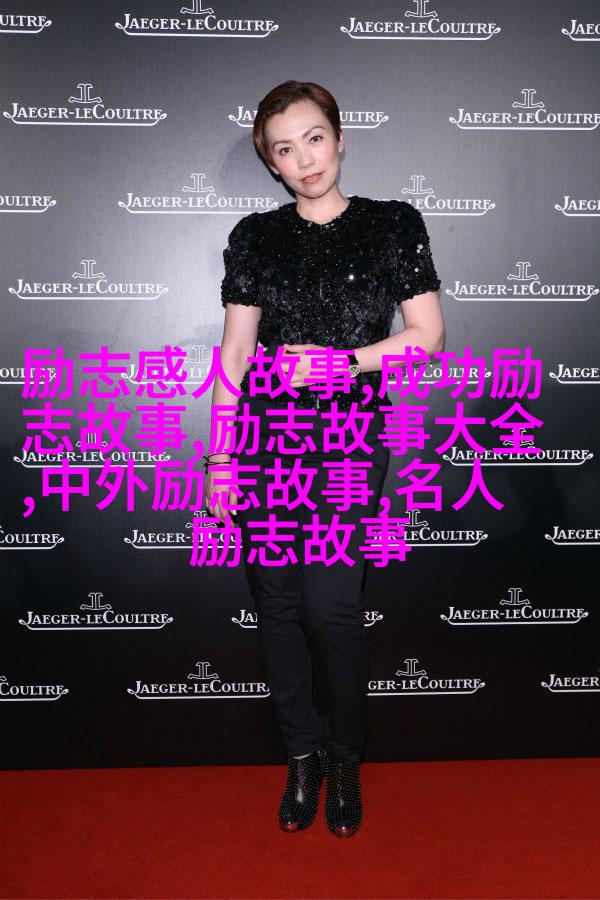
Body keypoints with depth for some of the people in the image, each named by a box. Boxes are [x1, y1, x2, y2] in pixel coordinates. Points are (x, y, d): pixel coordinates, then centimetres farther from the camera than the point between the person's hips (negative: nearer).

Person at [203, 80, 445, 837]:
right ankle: (302, 753, 24)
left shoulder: (392, 225, 5)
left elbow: (428, 333, 2)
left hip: (348, 440, -2)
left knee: (330, 606, -8)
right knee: (276, 602, 4)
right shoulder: (256, 236, 10)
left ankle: (344, 760, 16)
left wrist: (339, 360, -11)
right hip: (266, 439, 3)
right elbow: (235, 350, 9)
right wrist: (218, 458, 5)